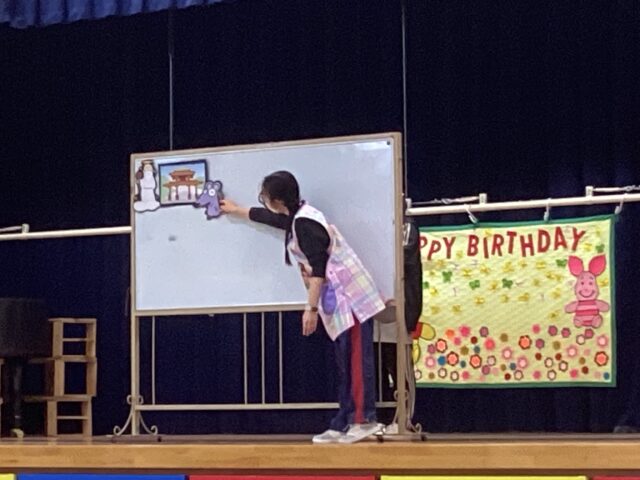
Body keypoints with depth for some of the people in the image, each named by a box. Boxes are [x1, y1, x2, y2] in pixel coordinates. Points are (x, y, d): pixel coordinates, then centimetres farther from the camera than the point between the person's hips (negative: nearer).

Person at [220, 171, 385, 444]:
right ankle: (344, 424, 8)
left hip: (350, 297, -10)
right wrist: (235, 210, 50)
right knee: (346, 363, 7)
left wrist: (311, 309, -20)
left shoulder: (304, 224, -17)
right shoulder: (296, 217, 13)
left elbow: (318, 269, -21)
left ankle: (364, 420, -5)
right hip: (340, 300, 10)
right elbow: (265, 217, 35)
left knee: (357, 360, -7)